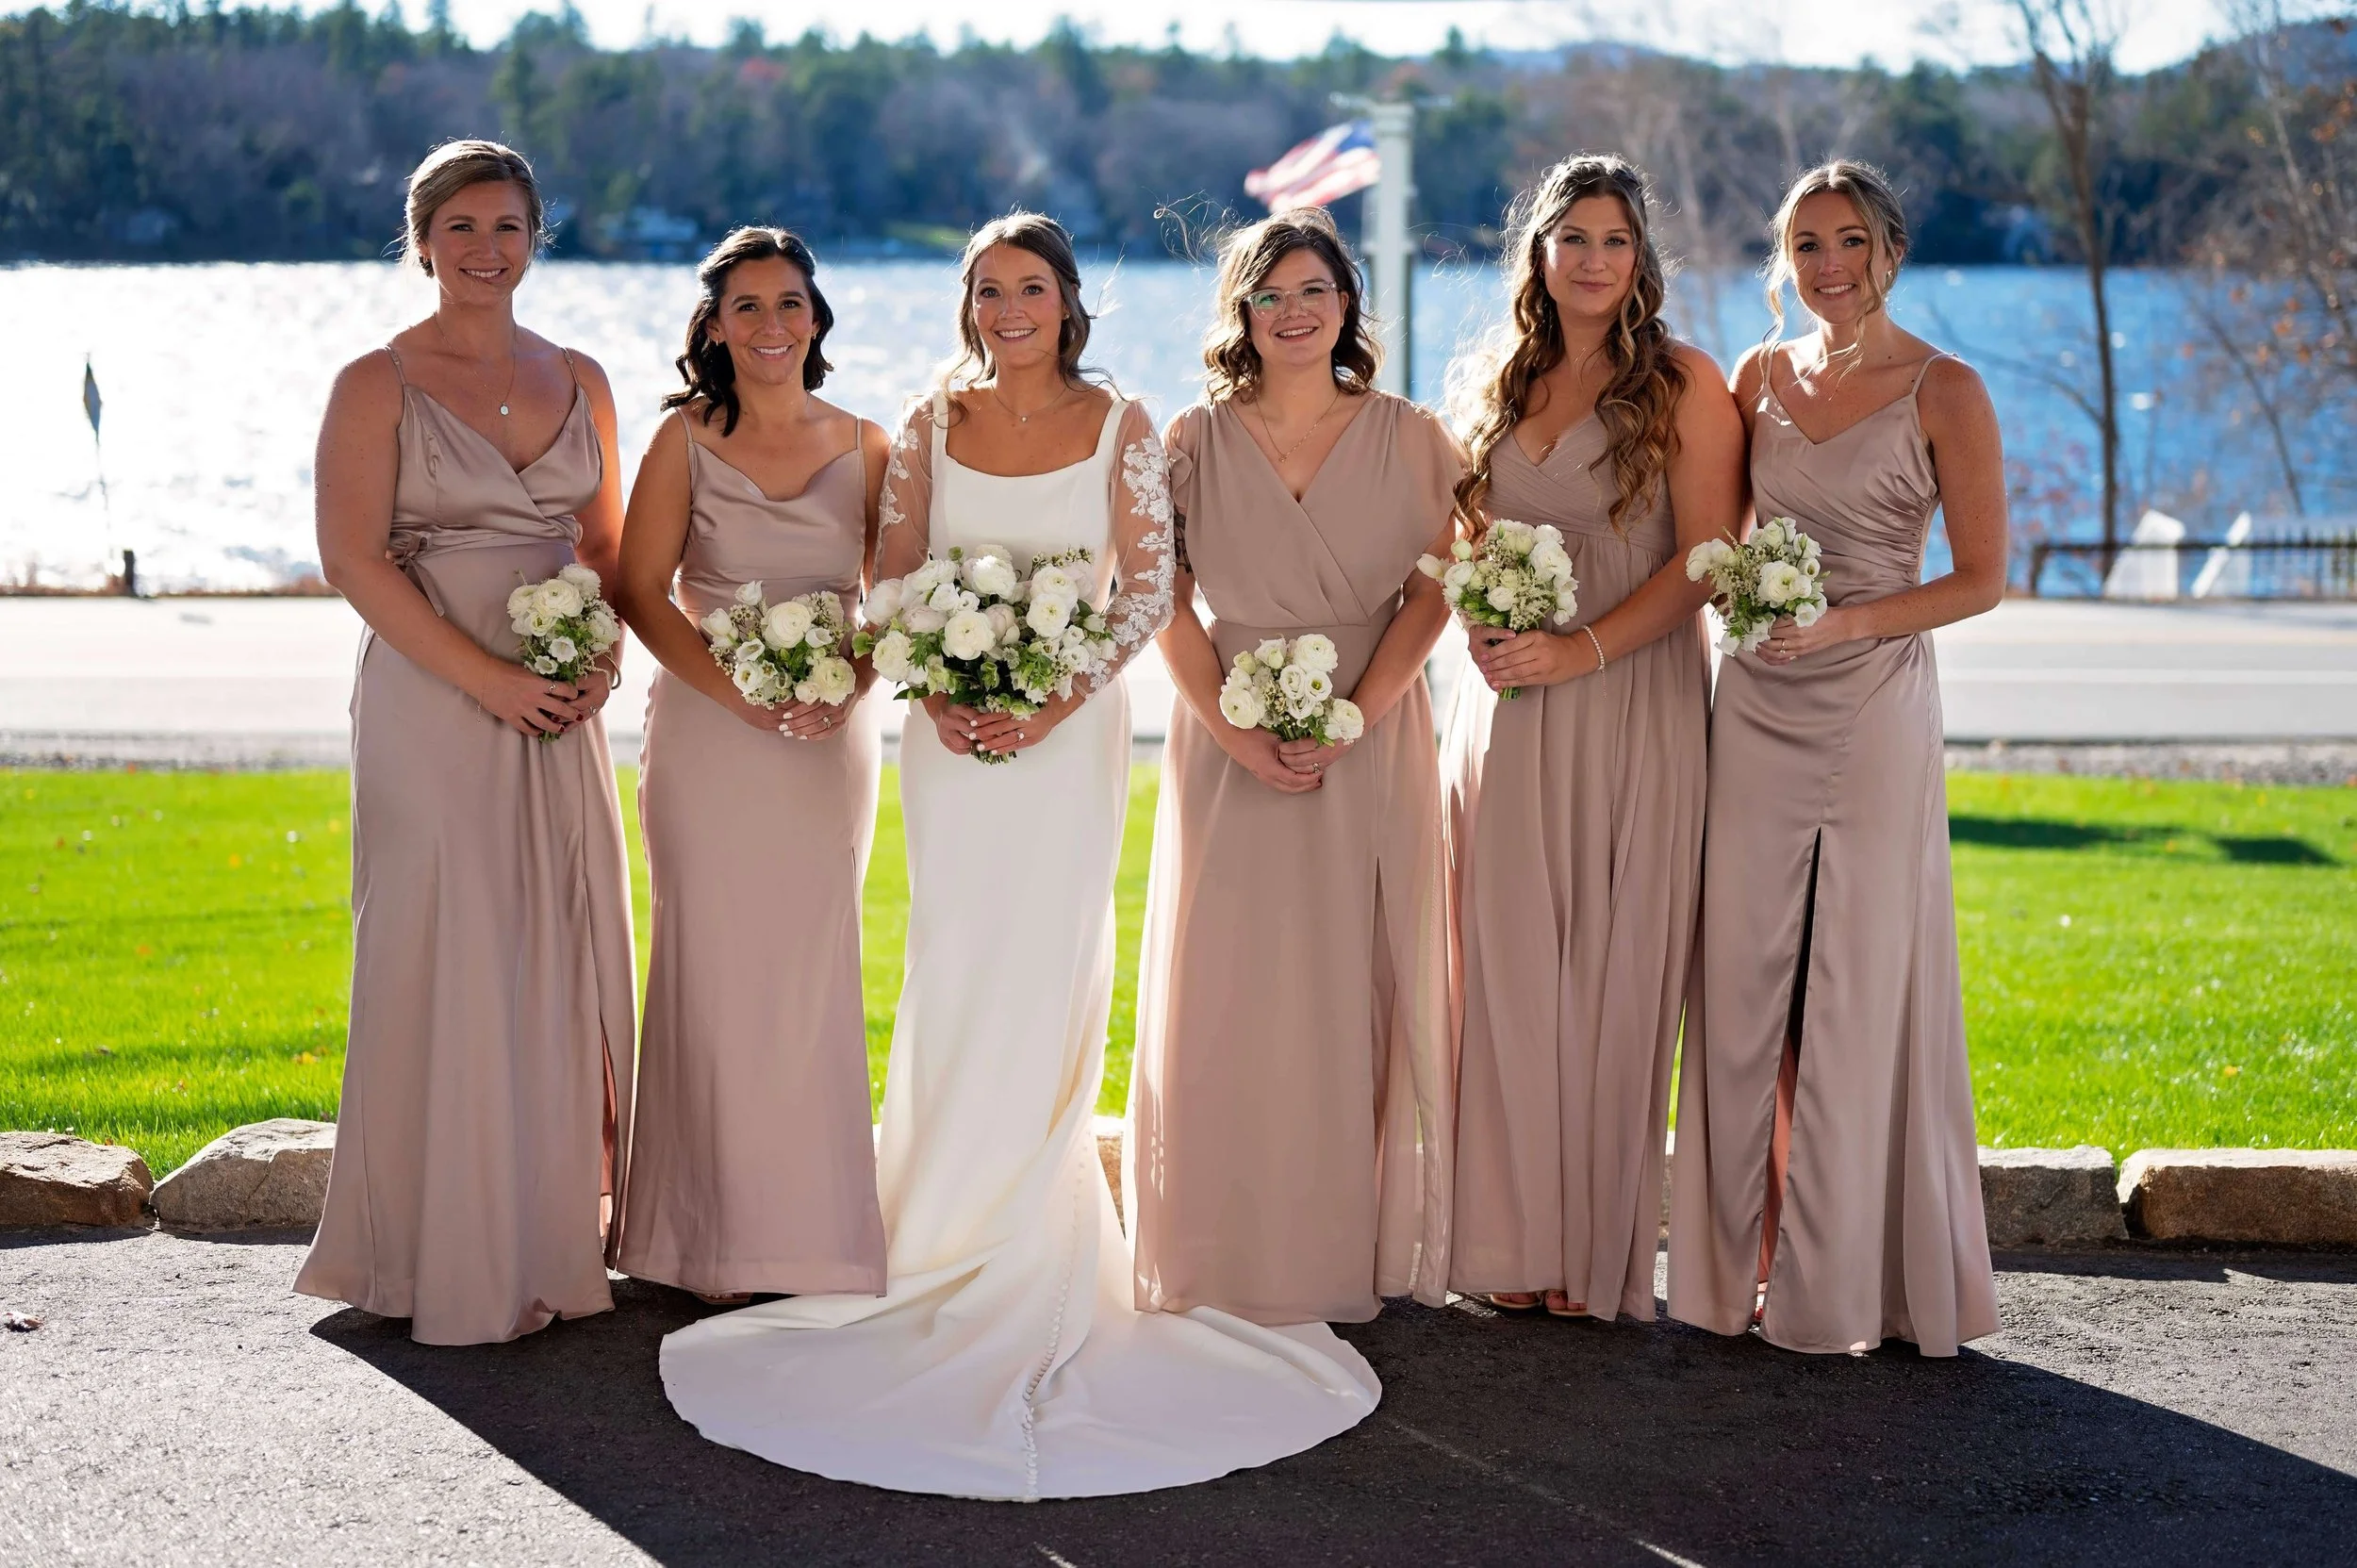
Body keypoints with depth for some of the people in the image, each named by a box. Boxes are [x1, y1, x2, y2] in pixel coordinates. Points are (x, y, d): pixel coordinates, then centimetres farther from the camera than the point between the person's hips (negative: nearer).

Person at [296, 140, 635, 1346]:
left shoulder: (577, 380, 11)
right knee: (447, 965, -3)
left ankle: (551, 1236, 17)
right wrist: (491, 680, -15)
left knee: (562, 962, 6)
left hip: (561, 715, 5)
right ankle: (451, 1258, 6)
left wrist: (600, 653, -4)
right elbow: (353, 559, -9)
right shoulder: (376, 386, -3)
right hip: (432, 711, -5)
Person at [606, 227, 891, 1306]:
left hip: (832, 736, 2)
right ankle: (714, 1237, 7)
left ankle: (812, 1230, 15)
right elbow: (640, 590, -4)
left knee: (815, 972, 6)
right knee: (716, 969, -2)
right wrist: (740, 692, -16)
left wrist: (846, 685, -12)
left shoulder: (864, 447, 6)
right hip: (710, 731, -2)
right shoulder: (685, 440, -1)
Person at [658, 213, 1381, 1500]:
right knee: (955, 971, 3)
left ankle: (1019, 1239, 13)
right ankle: (952, 1234, 14)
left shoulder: (1119, 427, 0)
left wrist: (1064, 694, -13)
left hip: (1069, 727, -1)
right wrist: (936, 692, -11)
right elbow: (890, 579, 5)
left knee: (1049, 972, 0)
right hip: (953, 731, 1)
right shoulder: (931, 426, 5)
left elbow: (1148, 585, -2)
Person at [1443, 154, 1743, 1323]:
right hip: (1506, 707, 4)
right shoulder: (1498, 385, 14)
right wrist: (1482, 629, -1)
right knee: (1508, 965, 3)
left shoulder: (1684, 384, -1)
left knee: (1611, 968, -2)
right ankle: (1516, 1243, 12)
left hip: (1630, 707, -4)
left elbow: (1705, 558, -7)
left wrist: (1581, 649, -17)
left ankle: (1600, 1254, 8)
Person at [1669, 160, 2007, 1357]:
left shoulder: (1942, 391, -5)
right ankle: (1743, 1264, 16)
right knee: (1742, 985, 5)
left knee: (1859, 990, 0)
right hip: (1755, 707, 5)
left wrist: (1843, 623, -16)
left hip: (1873, 708, -4)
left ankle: (1842, 1281, 11)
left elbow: (1983, 577, -6)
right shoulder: (1761, 375, 9)